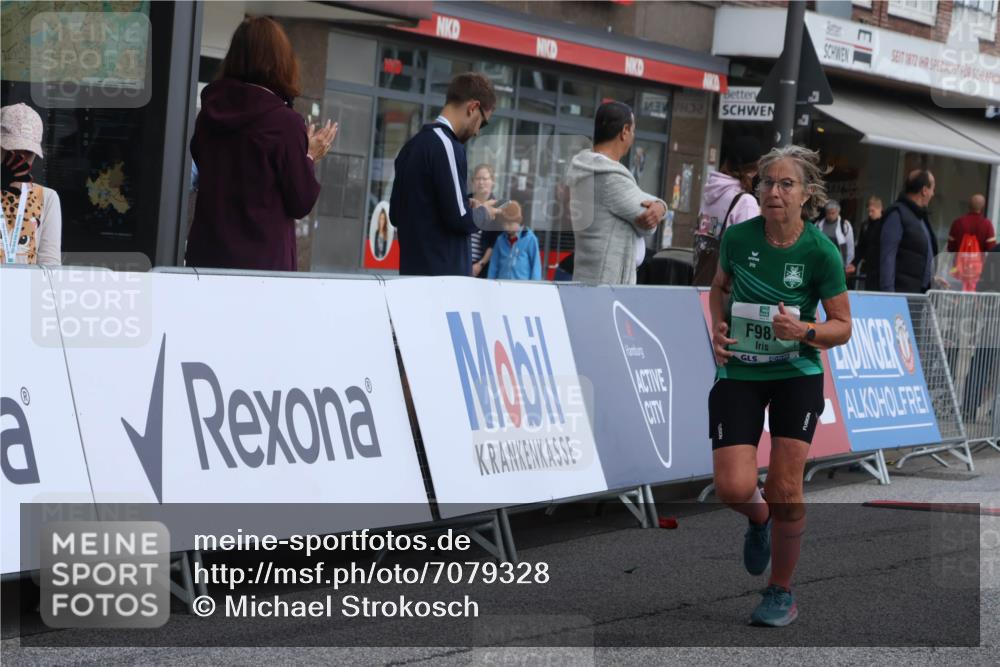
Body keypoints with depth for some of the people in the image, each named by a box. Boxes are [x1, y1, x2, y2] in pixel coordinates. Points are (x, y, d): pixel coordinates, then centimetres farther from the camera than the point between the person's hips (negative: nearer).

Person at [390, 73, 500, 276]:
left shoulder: (412, 145, 14)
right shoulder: (446, 145, -13)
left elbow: (396, 213, 20)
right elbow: (459, 218, -18)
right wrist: (484, 213, 4)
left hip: (413, 270, 9)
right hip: (444, 273, -9)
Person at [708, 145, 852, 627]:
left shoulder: (821, 252, -13)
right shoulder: (738, 237, -7)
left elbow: (843, 326, -5)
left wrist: (803, 330, -24)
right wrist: (718, 329, -3)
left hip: (797, 374, -1)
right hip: (738, 372, 1)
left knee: (785, 488, -4)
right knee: (733, 488, -11)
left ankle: (781, 592, 17)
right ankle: (759, 518, 28)